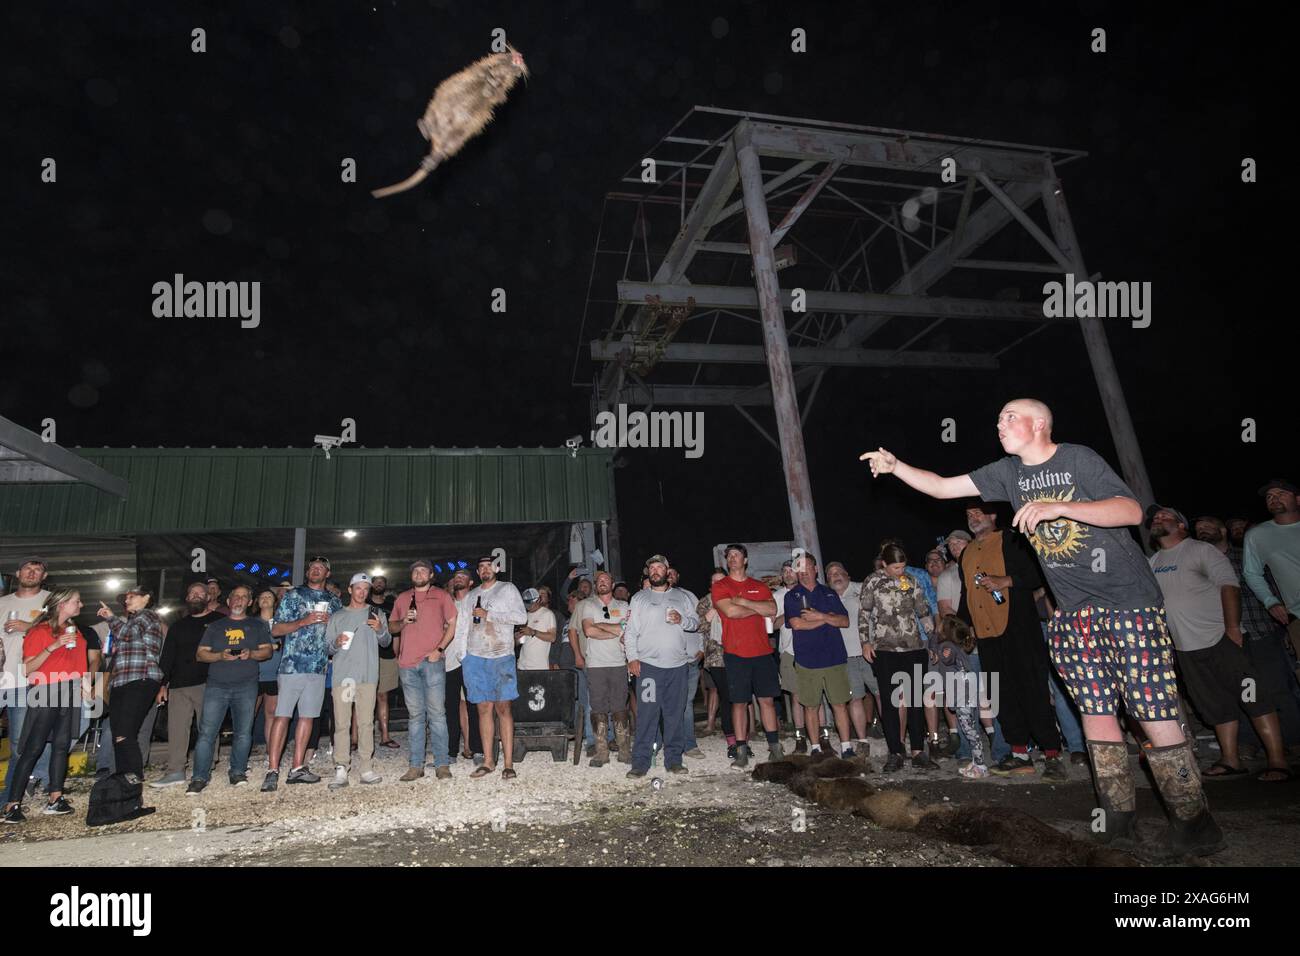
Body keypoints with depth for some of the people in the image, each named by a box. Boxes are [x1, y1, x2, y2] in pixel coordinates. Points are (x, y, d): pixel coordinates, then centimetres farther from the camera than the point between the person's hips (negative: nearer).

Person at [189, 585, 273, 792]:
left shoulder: (257, 625, 14)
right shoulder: (215, 626, 16)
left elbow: (268, 651, 8)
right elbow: (200, 654, 10)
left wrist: (251, 654, -12)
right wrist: (220, 655, -9)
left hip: (246, 686, 0)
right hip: (216, 685, 0)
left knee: (243, 733, 0)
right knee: (207, 732, -6)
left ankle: (237, 772, 11)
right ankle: (199, 777, 0)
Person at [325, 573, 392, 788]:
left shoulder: (376, 613, 12)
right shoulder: (338, 617, 15)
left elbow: (386, 642, 7)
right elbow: (327, 647, 12)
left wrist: (380, 630, -13)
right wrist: (336, 643, -10)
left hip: (368, 676, 0)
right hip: (342, 675, 0)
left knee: (366, 723, -1)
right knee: (341, 724, -3)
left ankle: (366, 769, 3)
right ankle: (340, 771, -1)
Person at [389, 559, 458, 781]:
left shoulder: (441, 596, 7)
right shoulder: (402, 599, 17)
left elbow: (452, 624, 3)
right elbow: (391, 626, 20)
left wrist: (439, 649, -8)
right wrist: (404, 621, -2)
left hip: (432, 662, -3)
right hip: (407, 664, 3)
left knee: (437, 713, -4)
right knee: (415, 715, 6)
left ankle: (442, 764, -1)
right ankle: (415, 765, 9)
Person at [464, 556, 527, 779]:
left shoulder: (507, 589, 4)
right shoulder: (470, 596, 17)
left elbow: (521, 617, -8)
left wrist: (488, 614, -10)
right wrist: (461, 654, 11)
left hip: (501, 658, -3)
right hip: (475, 658, 3)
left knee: (503, 707, -5)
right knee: (484, 708, 4)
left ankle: (509, 763, -3)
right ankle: (488, 761, 11)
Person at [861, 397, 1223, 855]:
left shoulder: (1078, 458, -9)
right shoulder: (1009, 472, 7)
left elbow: (1132, 511, -19)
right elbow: (943, 487, 6)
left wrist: (1058, 507, -29)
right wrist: (895, 466, -7)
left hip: (1128, 598, -5)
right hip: (1074, 611, 5)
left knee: (1153, 710, -5)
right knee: (1096, 708, 5)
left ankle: (1191, 816, 9)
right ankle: (1119, 813, 15)